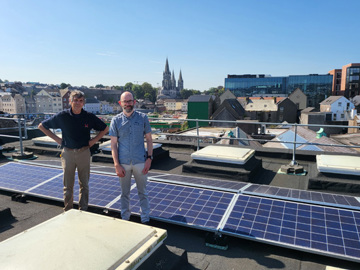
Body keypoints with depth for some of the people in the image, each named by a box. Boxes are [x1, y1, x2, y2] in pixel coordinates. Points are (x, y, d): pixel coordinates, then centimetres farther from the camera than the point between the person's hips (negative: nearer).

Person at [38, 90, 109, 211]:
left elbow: (105, 129, 9)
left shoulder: (89, 117, -3)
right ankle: (68, 211, 24)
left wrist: (94, 140, 0)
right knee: (68, 185, 9)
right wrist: (57, 139, 1)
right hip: (68, 153, 0)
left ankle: (83, 211, 23)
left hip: (84, 152, 0)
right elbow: (42, 126, 8)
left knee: (84, 184, 9)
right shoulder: (62, 116, -4)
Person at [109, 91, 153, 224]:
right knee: (125, 193, 14)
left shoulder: (143, 117, 1)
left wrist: (149, 158, -4)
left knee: (143, 192, 10)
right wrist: (117, 165, -6)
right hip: (123, 163, 0)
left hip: (140, 162, 0)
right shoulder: (116, 120, 1)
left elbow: (149, 139, 5)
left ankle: (145, 220, 24)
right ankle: (125, 219, 30)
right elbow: (113, 144, 0)